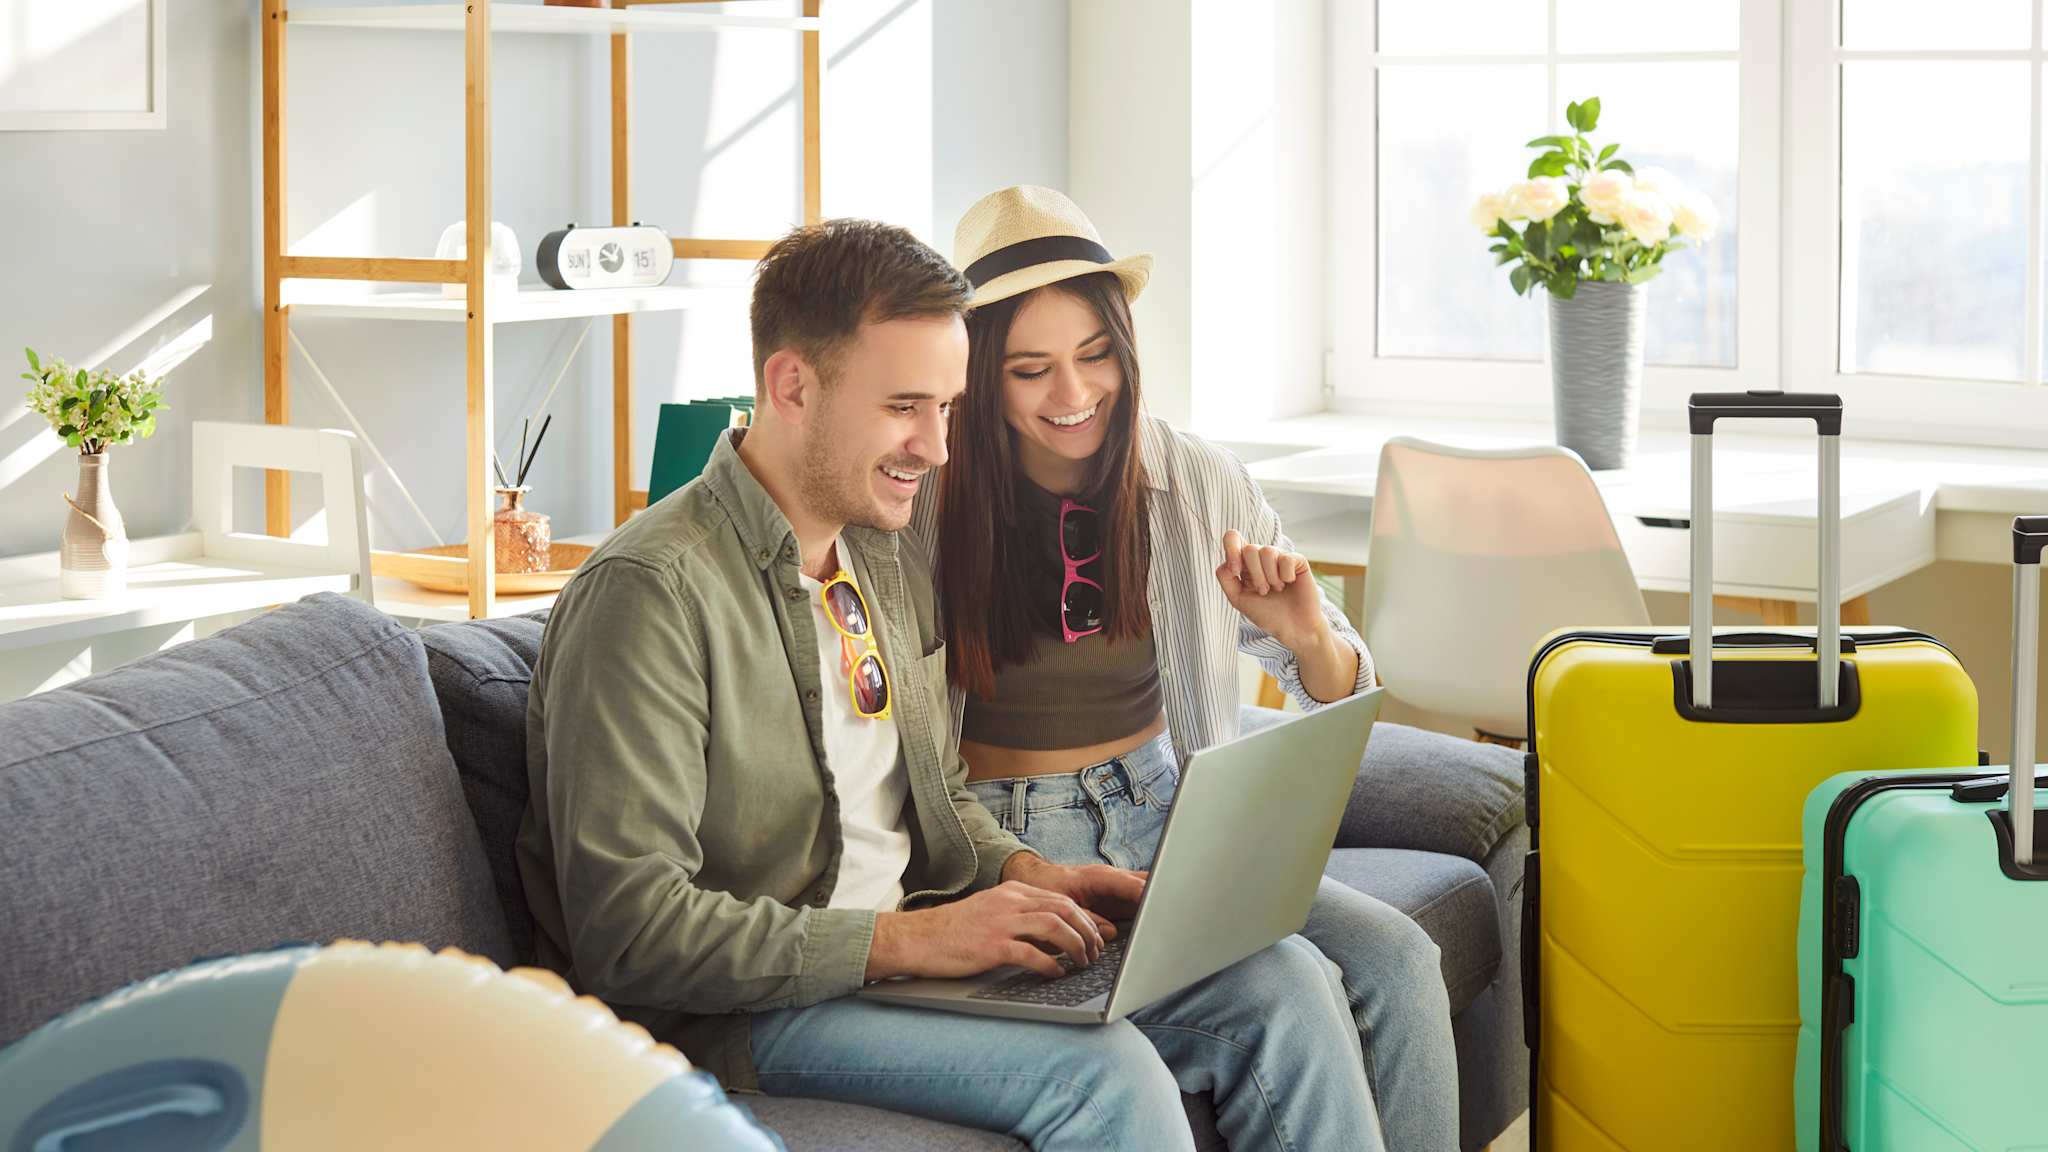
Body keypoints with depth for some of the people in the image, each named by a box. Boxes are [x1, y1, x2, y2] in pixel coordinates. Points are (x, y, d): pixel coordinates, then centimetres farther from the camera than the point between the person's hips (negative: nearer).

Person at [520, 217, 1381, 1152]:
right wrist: (909, 939, -23)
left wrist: (1027, 875, 2)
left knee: (1281, 982, -8)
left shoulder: (890, 562, 12)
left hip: (906, 942, 8)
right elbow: (631, 930, -22)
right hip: (737, 1014, -8)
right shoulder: (650, 592, -17)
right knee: (1100, 1071, -30)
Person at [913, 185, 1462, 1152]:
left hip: (1175, 820, 4)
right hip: (1014, 845, -4)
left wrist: (1308, 637, -15)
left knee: (1398, 963, -20)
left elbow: (1339, 705, 7)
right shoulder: (931, 508, -8)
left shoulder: (1196, 483, 1)